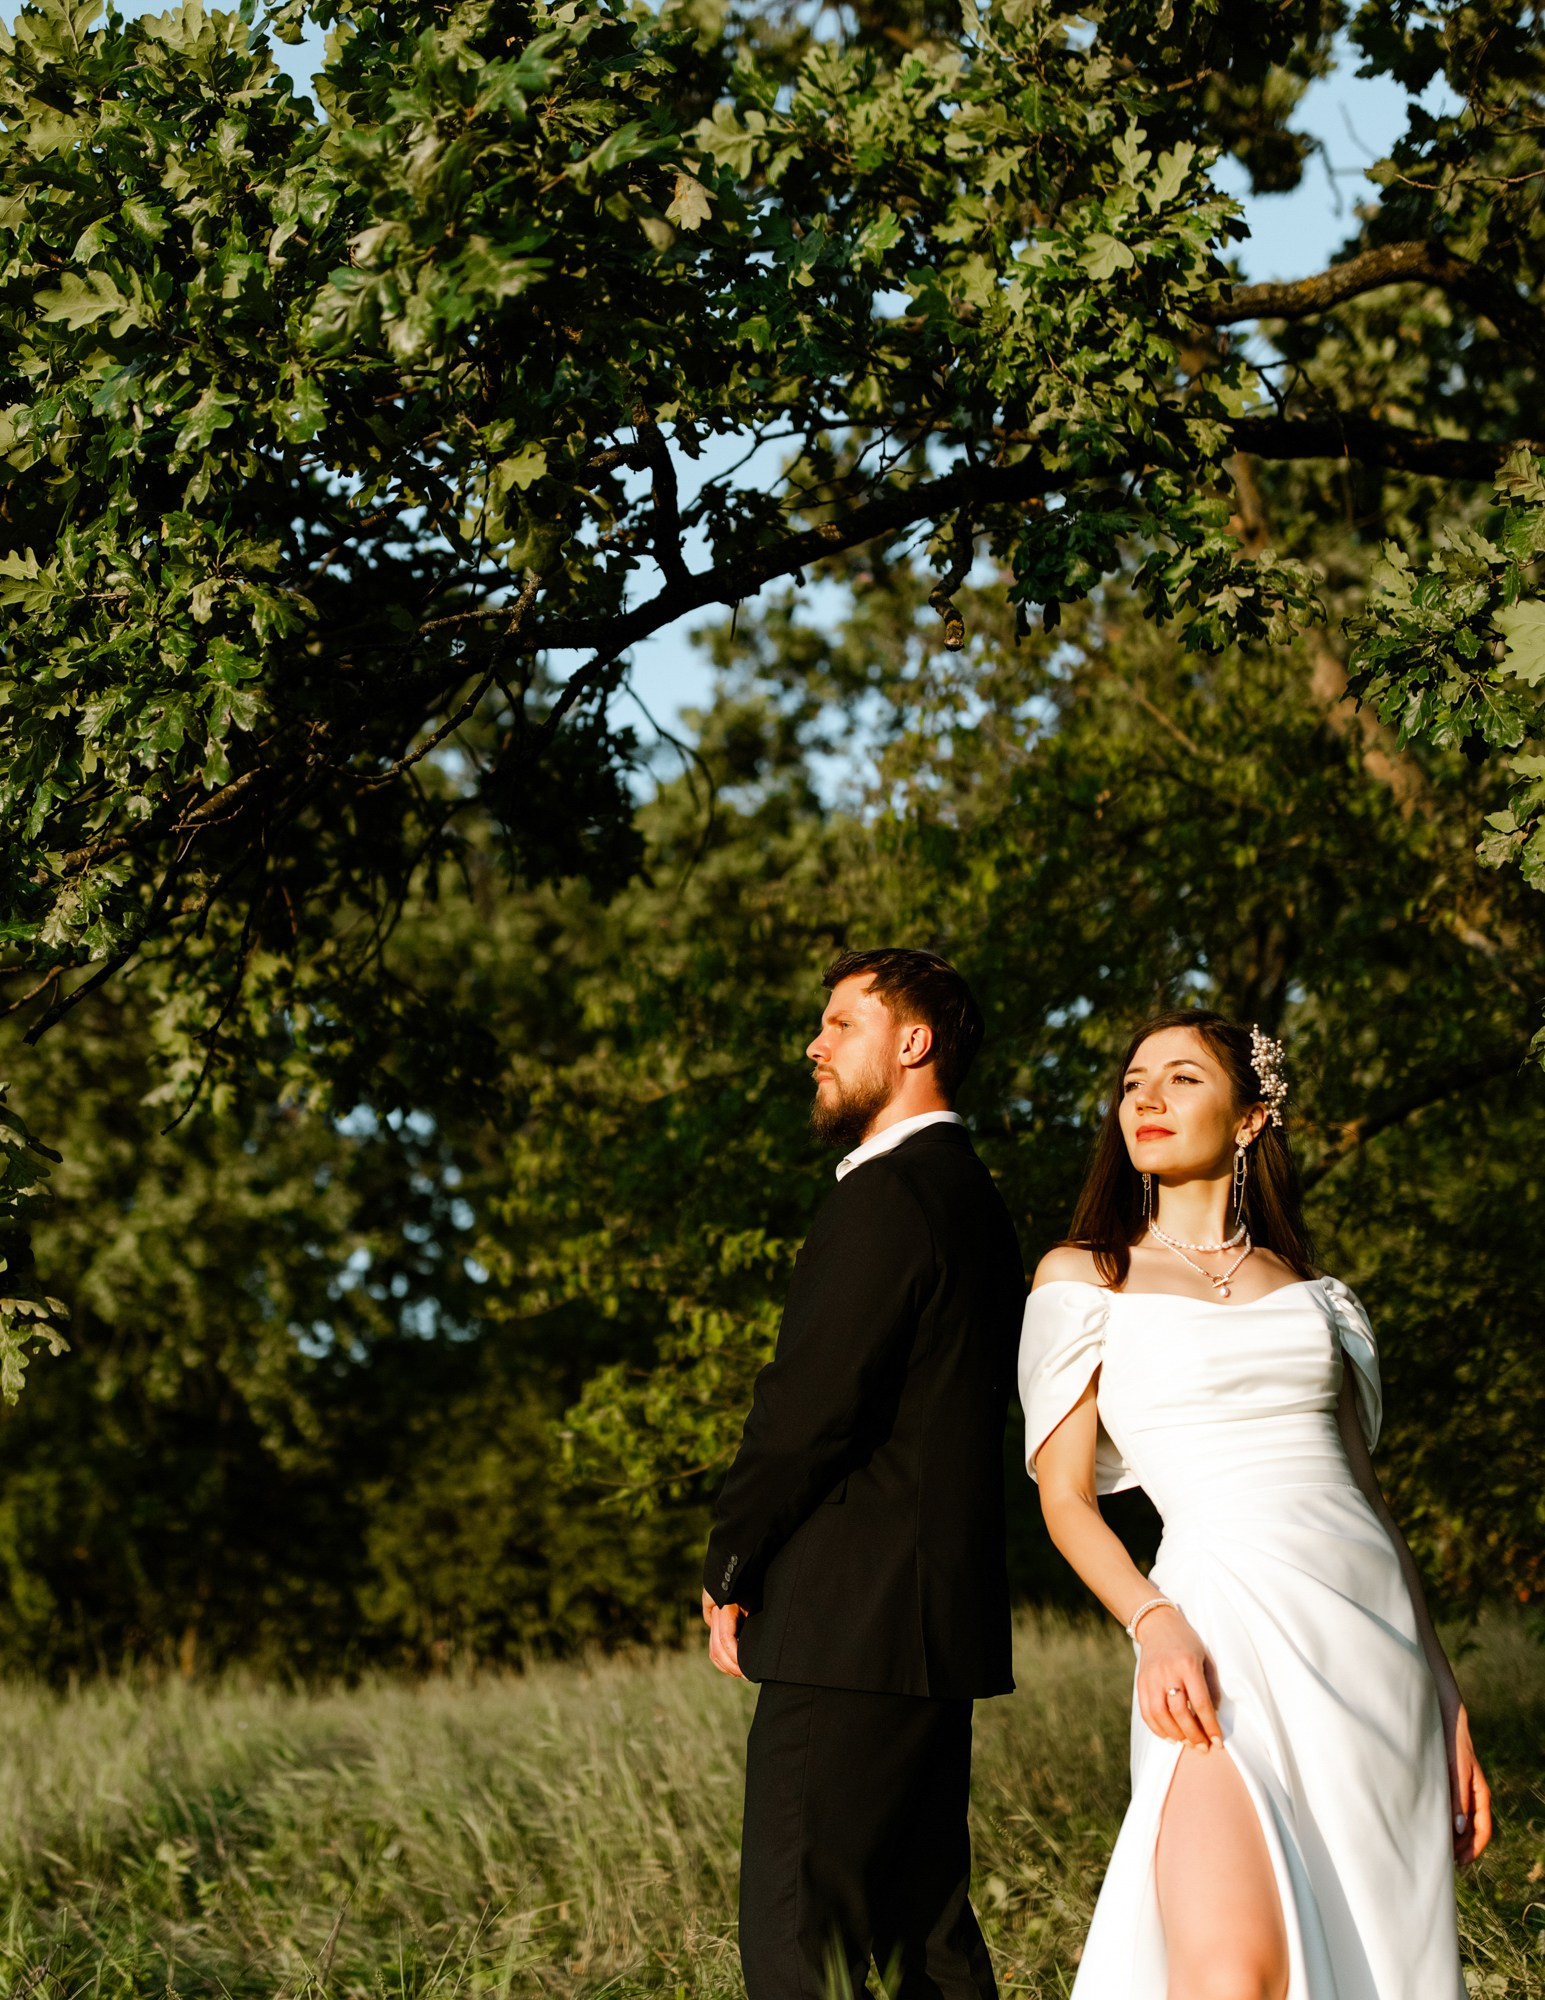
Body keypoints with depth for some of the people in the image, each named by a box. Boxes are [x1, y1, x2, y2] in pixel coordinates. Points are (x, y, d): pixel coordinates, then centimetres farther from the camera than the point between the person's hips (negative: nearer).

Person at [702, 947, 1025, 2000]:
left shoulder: (885, 1197, -13)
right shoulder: (974, 1197, 18)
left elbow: (808, 1407, -17)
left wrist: (730, 1571, -4)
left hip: (855, 1625, -10)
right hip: (940, 1624, 10)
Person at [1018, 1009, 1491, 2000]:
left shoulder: (1318, 1296, 20)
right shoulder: (1084, 1278, 11)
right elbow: (1066, 1495, 5)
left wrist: (1449, 1710, 13)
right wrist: (1156, 1624, -14)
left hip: (1376, 1641, 4)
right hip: (1228, 1632, -4)